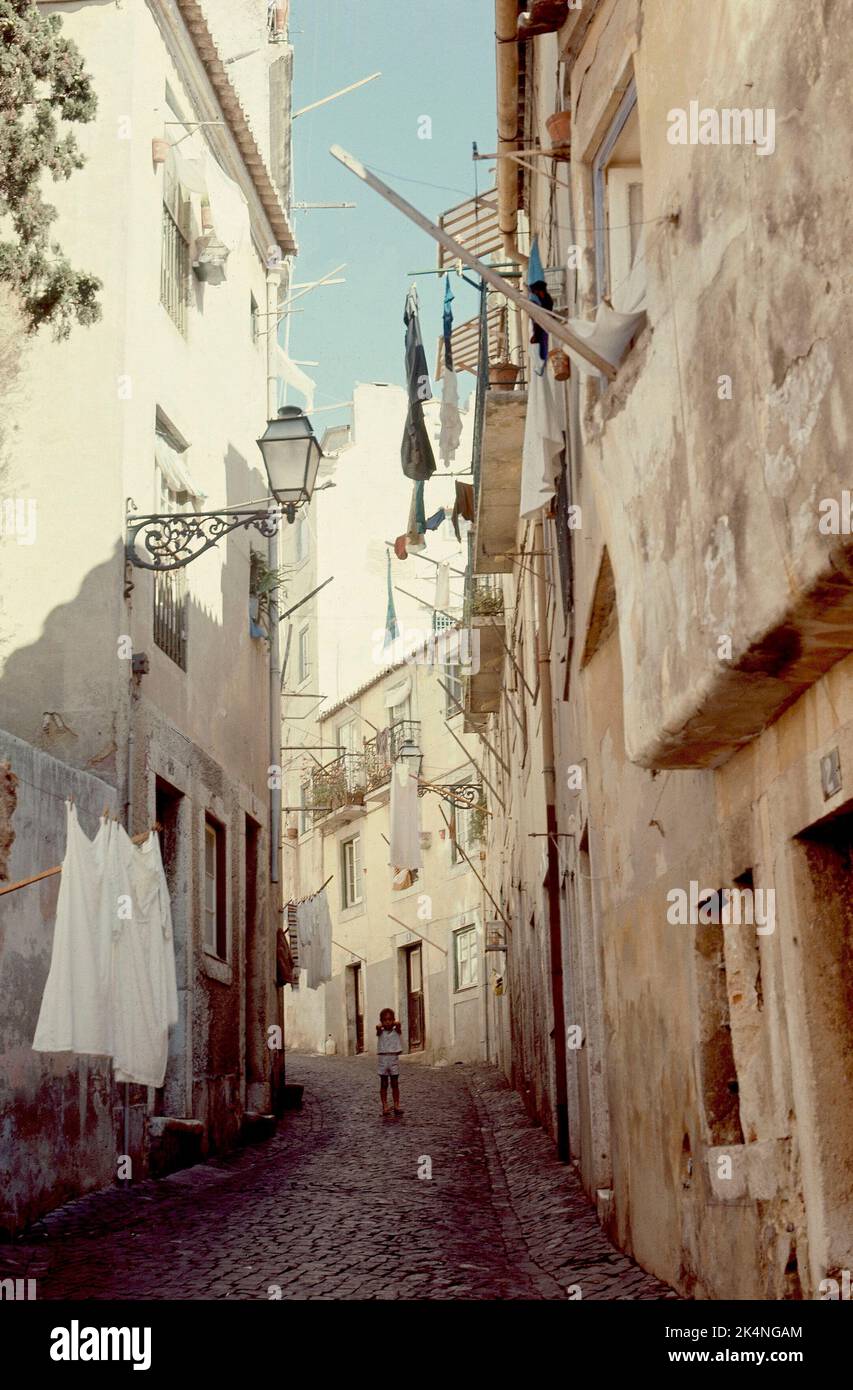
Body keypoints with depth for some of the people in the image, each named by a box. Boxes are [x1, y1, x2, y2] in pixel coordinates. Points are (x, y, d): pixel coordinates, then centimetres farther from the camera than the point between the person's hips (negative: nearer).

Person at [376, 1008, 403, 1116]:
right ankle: (385, 1106, 6)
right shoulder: (381, 1032, 0)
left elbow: (398, 1024, -18)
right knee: (383, 1084, 3)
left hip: (394, 1058, 0)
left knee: (395, 1084, 6)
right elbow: (378, 1027, -20)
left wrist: (395, 1023, -2)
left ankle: (397, 1105, 11)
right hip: (382, 1058, 0)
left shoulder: (396, 1031, 1)